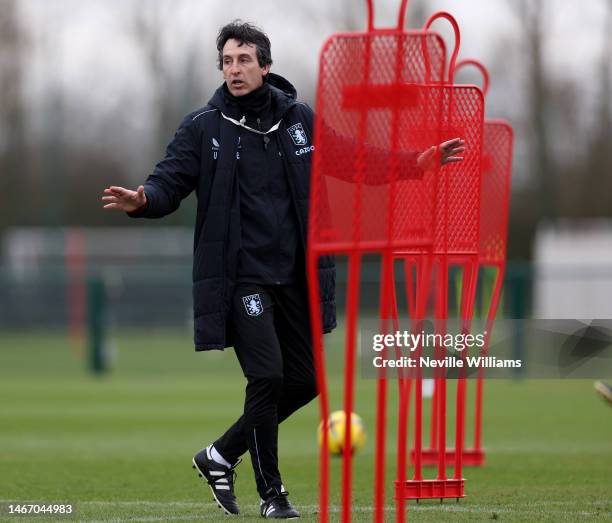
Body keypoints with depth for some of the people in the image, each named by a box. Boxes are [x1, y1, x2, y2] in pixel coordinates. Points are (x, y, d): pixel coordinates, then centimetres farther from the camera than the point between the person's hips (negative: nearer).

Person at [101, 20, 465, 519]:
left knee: (305, 380, 8)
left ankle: (221, 455, 26)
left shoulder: (300, 119, 5)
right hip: (242, 277, -5)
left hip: (295, 275, 5)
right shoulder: (202, 127, -3)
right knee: (267, 375, -11)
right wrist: (143, 199, -32)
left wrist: (417, 163, 4)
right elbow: (171, 180, -9)